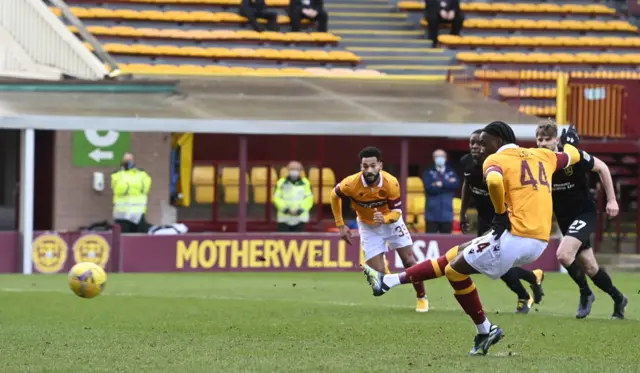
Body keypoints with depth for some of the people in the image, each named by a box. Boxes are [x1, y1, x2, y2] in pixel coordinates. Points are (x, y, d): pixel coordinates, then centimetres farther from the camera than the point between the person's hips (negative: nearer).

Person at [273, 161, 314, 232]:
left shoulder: (306, 183, 5)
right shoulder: (281, 183, 4)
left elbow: (308, 199, -2)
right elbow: (277, 198, -3)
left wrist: (299, 210, -16)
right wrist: (286, 209, -18)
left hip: (300, 218, 0)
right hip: (284, 218, 0)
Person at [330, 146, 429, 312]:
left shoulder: (391, 183, -29)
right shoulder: (351, 184, -29)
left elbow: (396, 212, -21)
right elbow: (334, 196, -7)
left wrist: (384, 219, -45)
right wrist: (340, 225, -5)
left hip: (390, 221, 0)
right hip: (368, 226, 0)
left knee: (409, 260, -2)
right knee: (377, 273, -8)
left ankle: (421, 298, 17)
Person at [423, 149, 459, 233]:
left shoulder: (451, 172, 11)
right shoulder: (428, 173, 5)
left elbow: (456, 184, -8)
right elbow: (429, 188, -11)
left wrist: (441, 183, -10)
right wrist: (448, 184, -8)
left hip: (446, 214, 2)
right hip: (432, 214, -2)